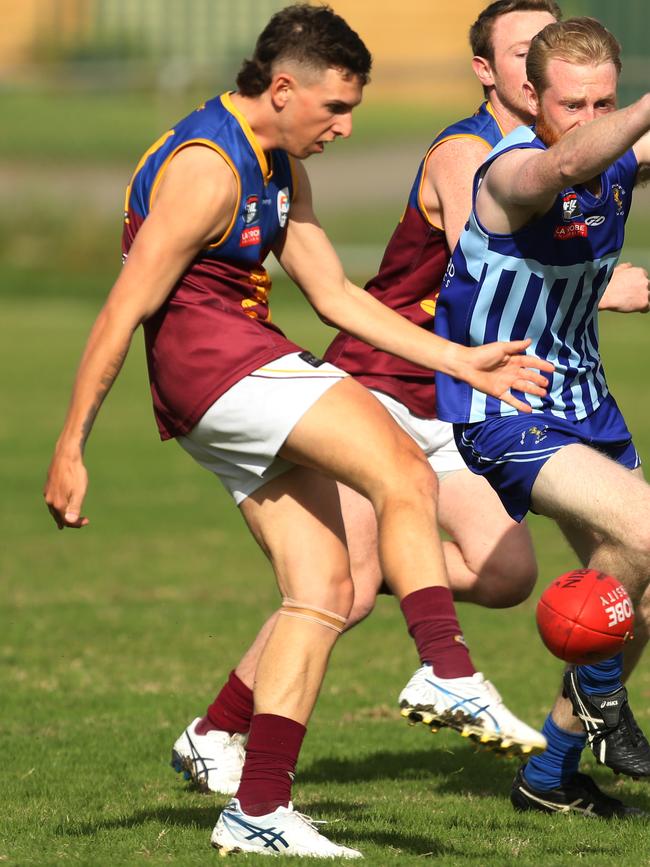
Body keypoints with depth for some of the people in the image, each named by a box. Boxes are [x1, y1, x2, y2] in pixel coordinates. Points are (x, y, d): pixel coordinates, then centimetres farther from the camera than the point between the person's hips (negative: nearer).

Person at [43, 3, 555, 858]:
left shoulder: (280, 167, 17)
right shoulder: (206, 170, -15)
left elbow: (337, 296, 21)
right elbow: (124, 314, -15)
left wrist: (462, 361, 15)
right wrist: (70, 449, -15)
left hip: (254, 367, 10)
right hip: (209, 363, -10)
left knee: (325, 593, 2)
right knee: (405, 475, -22)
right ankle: (450, 674, -29)